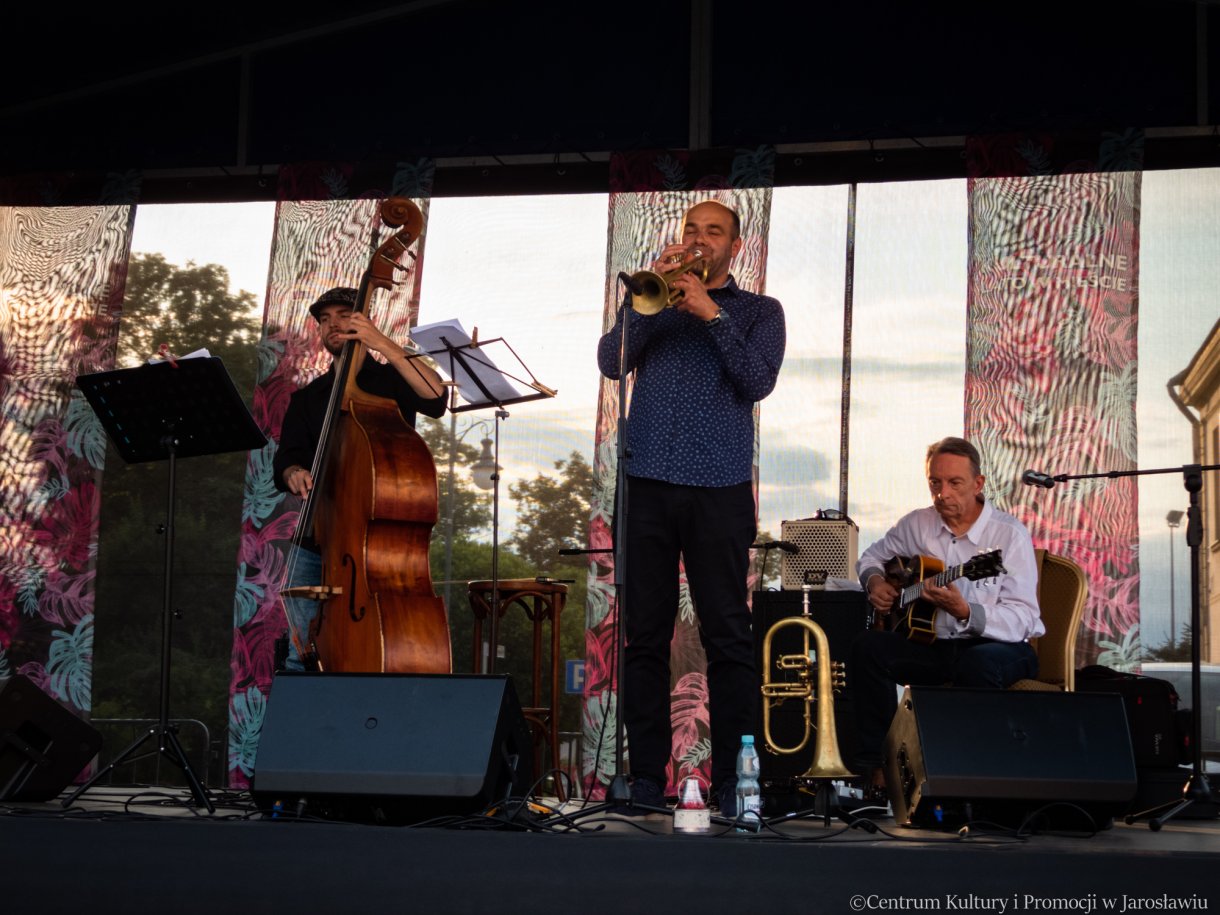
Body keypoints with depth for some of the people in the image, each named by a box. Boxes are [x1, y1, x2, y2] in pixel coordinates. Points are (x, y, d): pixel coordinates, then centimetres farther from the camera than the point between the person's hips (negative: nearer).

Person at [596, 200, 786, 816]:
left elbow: (758, 381, -4)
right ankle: (646, 773, 9)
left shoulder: (758, 311, 14)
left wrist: (711, 312, -9)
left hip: (719, 488, -2)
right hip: (647, 483, 2)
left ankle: (733, 776, 2)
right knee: (644, 635, 3)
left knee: (727, 636, -3)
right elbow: (612, 361, 3)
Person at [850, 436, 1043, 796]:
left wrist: (965, 613, -37)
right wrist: (874, 581, 1)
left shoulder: (1009, 534, -12)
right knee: (868, 647, -20)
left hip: (1001, 645, -5)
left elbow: (1023, 619, -20)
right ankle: (875, 763, -13)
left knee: (977, 664, -40)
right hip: (933, 644, 5)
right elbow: (873, 555, 25)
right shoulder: (917, 524, 4)